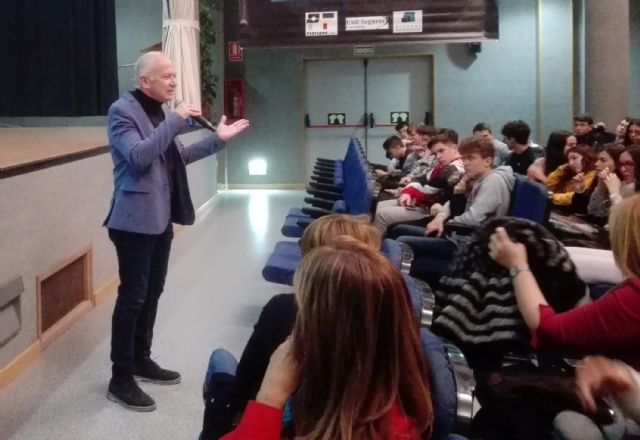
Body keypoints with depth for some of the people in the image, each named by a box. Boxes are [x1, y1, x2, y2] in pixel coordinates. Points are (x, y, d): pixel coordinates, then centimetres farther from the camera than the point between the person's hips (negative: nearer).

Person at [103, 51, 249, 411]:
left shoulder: (159, 112, 14)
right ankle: (121, 379, 4)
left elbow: (177, 155, 18)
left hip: (160, 217, 9)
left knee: (152, 292, 16)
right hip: (136, 219, -9)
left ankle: (142, 360, 30)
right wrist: (175, 121, -26)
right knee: (133, 296, -5)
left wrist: (218, 139, 12)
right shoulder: (122, 110, -13)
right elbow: (139, 156, -27)